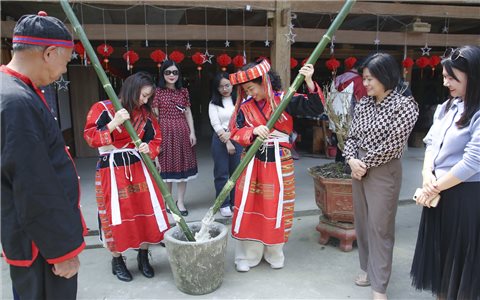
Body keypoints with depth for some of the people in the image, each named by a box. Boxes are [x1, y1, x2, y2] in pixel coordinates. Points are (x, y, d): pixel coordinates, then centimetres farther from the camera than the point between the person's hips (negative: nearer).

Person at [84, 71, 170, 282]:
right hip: (112, 169, -4)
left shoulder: (145, 113, 7)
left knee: (148, 212, 4)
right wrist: (114, 123, -24)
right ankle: (117, 260, 25)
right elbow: (90, 138, -13)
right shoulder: (102, 108, -8)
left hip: (139, 167, 4)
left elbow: (156, 138, 12)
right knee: (116, 216, 3)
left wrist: (149, 148, -11)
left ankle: (143, 257, 24)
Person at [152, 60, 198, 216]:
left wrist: (192, 132, 2)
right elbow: (155, 116, -3)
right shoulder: (158, 92, -1)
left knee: (182, 166, 5)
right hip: (165, 131, -3)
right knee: (166, 166, 3)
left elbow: (188, 113, 11)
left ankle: (180, 201, 16)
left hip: (182, 131, 3)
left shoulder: (183, 91, 10)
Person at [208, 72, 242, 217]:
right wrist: (227, 142, -12)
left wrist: (230, 134, -10)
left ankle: (235, 202, 20)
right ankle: (224, 204, 13)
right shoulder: (214, 103, 2)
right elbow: (215, 124, -5)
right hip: (220, 140, -1)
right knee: (221, 173, 3)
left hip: (238, 138, 1)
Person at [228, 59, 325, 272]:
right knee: (249, 207, 5)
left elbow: (315, 109, -11)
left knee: (276, 207, 9)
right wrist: (253, 131, -22)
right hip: (252, 161, 2)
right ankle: (247, 255, 20)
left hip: (279, 161, -1)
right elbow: (235, 133, -3)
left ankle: (274, 253, 29)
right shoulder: (245, 106, 2)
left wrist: (310, 83, -24)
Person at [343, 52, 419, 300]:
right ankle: (368, 267, 33)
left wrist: (365, 164, -11)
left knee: (380, 226, -2)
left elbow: (393, 143, -16)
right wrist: (351, 159, -8)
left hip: (384, 171, -6)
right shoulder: (363, 104, 6)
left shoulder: (404, 105, -11)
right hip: (359, 168, 6)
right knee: (362, 221, 14)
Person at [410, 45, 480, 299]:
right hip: (437, 193, 7)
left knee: (459, 257, 9)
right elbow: (431, 142, 7)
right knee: (438, 252, 19)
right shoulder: (447, 107, 9)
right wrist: (427, 175, -10)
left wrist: (436, 186, -12)